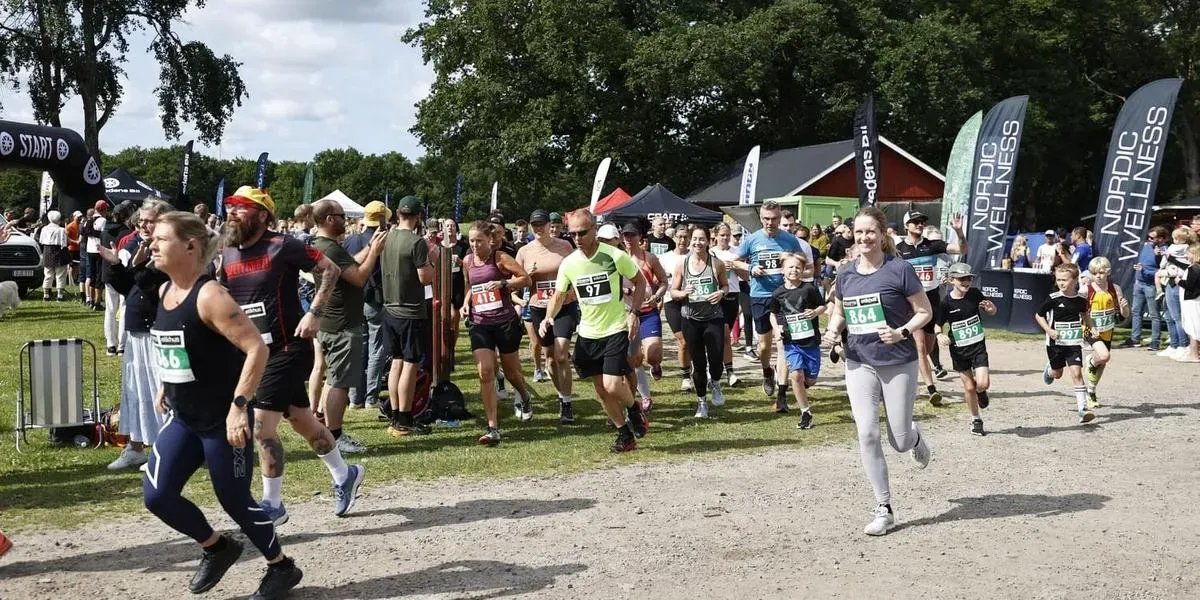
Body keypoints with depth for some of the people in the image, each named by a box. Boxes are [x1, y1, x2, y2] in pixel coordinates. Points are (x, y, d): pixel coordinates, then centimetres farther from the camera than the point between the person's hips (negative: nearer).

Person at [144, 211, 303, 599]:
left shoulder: (210, 296, -22)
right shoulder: (165, 291, 4)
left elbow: (257, 348, -27)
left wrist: (239, 405, -30)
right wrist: (167, 385, 23)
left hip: (223, 420, -8)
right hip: (183, 418, 8)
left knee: (234, 500, 3)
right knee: (156, 495, 1)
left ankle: (282, 568, 27)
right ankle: (217, 549, 26)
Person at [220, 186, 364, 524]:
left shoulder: (281, 247, -13)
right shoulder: (226, 255, 6)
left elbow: (330, 270, -10)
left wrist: (315, 313, -17)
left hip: (287, 349, -7)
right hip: (254, 352, 7)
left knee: (262, 426, -11)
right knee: (301, 421, 17)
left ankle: (272, 505, 3)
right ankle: (344, 475, 36)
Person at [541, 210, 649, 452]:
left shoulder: (615, 256, -14)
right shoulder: (568, 263, -3)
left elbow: (639, 281, 0)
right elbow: (559, 295, 8)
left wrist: (633, 312, -12)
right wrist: (549, 317, -12)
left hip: (616, 330, -4)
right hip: (587, 334, 4)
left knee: (612, 386, -16)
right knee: (602, 391, 8)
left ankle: (634, 408, 17)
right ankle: (625, 434, 25)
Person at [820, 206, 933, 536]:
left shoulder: (900, 269, -10)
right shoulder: (846, 274, 4)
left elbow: (925, 311, -5)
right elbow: (839, 312, 18)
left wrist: (903, 332, -22)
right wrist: (833, 330, -3)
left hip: (898, 363, -3)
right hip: (859, 363, 3)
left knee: (900, 441, 3)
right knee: (867, 433, -9)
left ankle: (915, 438, 43)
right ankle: (884, 509, 1)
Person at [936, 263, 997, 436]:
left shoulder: (975, 294, -5)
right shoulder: (946, 302, -12)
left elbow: (992, 312, 9)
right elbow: (937, 325, -5)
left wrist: (991, 308, -14)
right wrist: (940, 335, -27)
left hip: (978, 346, 1)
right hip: (959, 350, -1)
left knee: (983, 384, -13)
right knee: (969, 387, 4)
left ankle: (981, 392, 25)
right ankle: (975, 420, 25)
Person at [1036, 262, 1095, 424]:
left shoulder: (1081, 300, -2)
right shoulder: (1053, 299, -12)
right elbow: (1038, 315, -3)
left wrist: (1090, 328, 11)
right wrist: (1049, 330, -16)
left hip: (1074, 343, 1)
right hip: (1056, 343, -1)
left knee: (1076, 373, -12)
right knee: (1057, 374, 16)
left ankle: (1082, 408, -14)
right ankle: (1049, 369, 54)